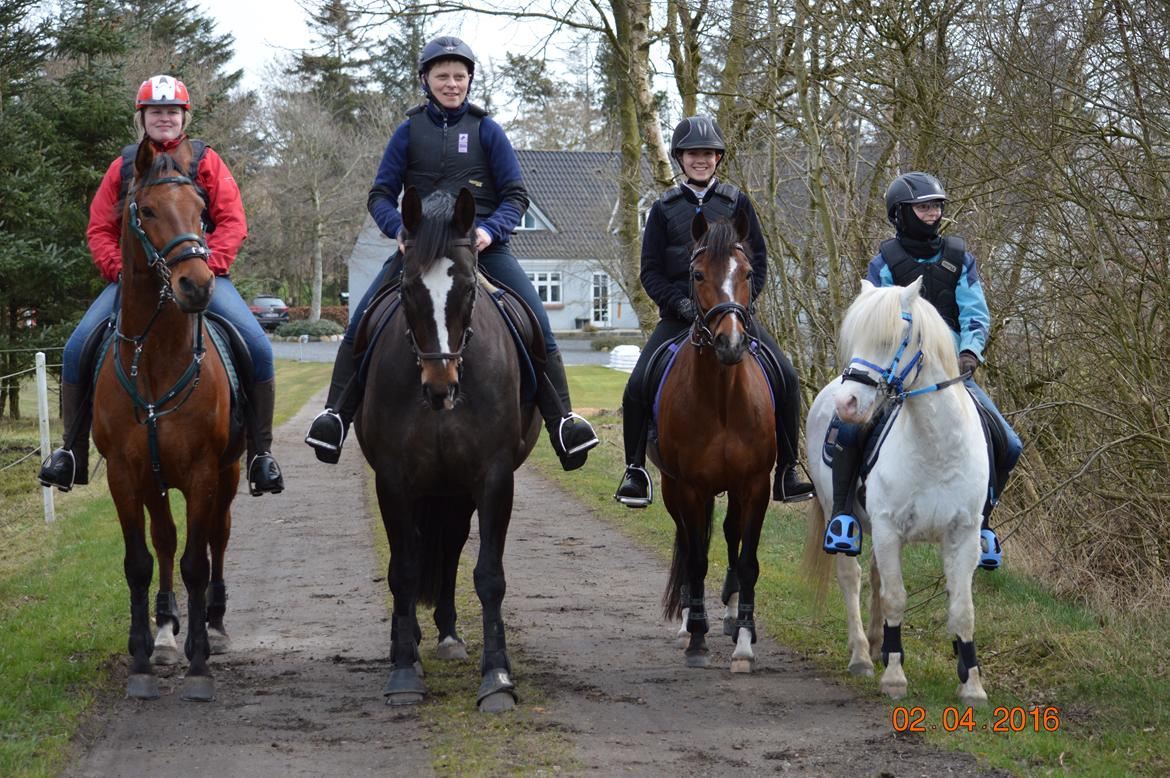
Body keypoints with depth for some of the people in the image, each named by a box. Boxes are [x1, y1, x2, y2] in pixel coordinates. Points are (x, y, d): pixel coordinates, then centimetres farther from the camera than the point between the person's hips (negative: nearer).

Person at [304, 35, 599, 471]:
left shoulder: (486, 130, 5)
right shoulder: (410, 131, 7)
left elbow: (515, 196, 3)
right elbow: (380, 195, 6)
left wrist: (490, 229, -17)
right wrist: (399, 229, -15)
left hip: (481, 241, -1)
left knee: (536, 320, -19)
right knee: (363, 321, -16)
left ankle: (562, 419, -15)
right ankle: (336, 414, -11)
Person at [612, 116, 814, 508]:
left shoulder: (736, 202, 8)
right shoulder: (664, 208, 5)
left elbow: (758, 258, 9)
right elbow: (650, 270, 4)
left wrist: (743, 298, -8)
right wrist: (680, 304, -12)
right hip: (680, 313, -1)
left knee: (786, 379, -13)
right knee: (637, 386, -17)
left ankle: (786, 474, -2)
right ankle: (635, 471, 1)